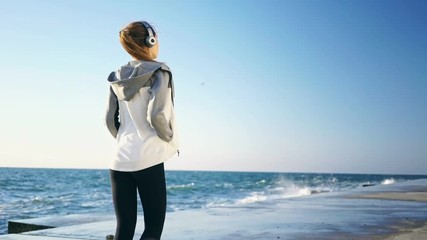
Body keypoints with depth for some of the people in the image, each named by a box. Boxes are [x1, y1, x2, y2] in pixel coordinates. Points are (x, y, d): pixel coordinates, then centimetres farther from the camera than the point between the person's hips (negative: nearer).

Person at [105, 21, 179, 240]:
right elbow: (156, 115, -18)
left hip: (120, 160, 6)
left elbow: (110, 120, 10)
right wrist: (169, 137, -1)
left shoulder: (118, 77, 10)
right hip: (148, 160, -6)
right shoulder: (159, 72, -7)